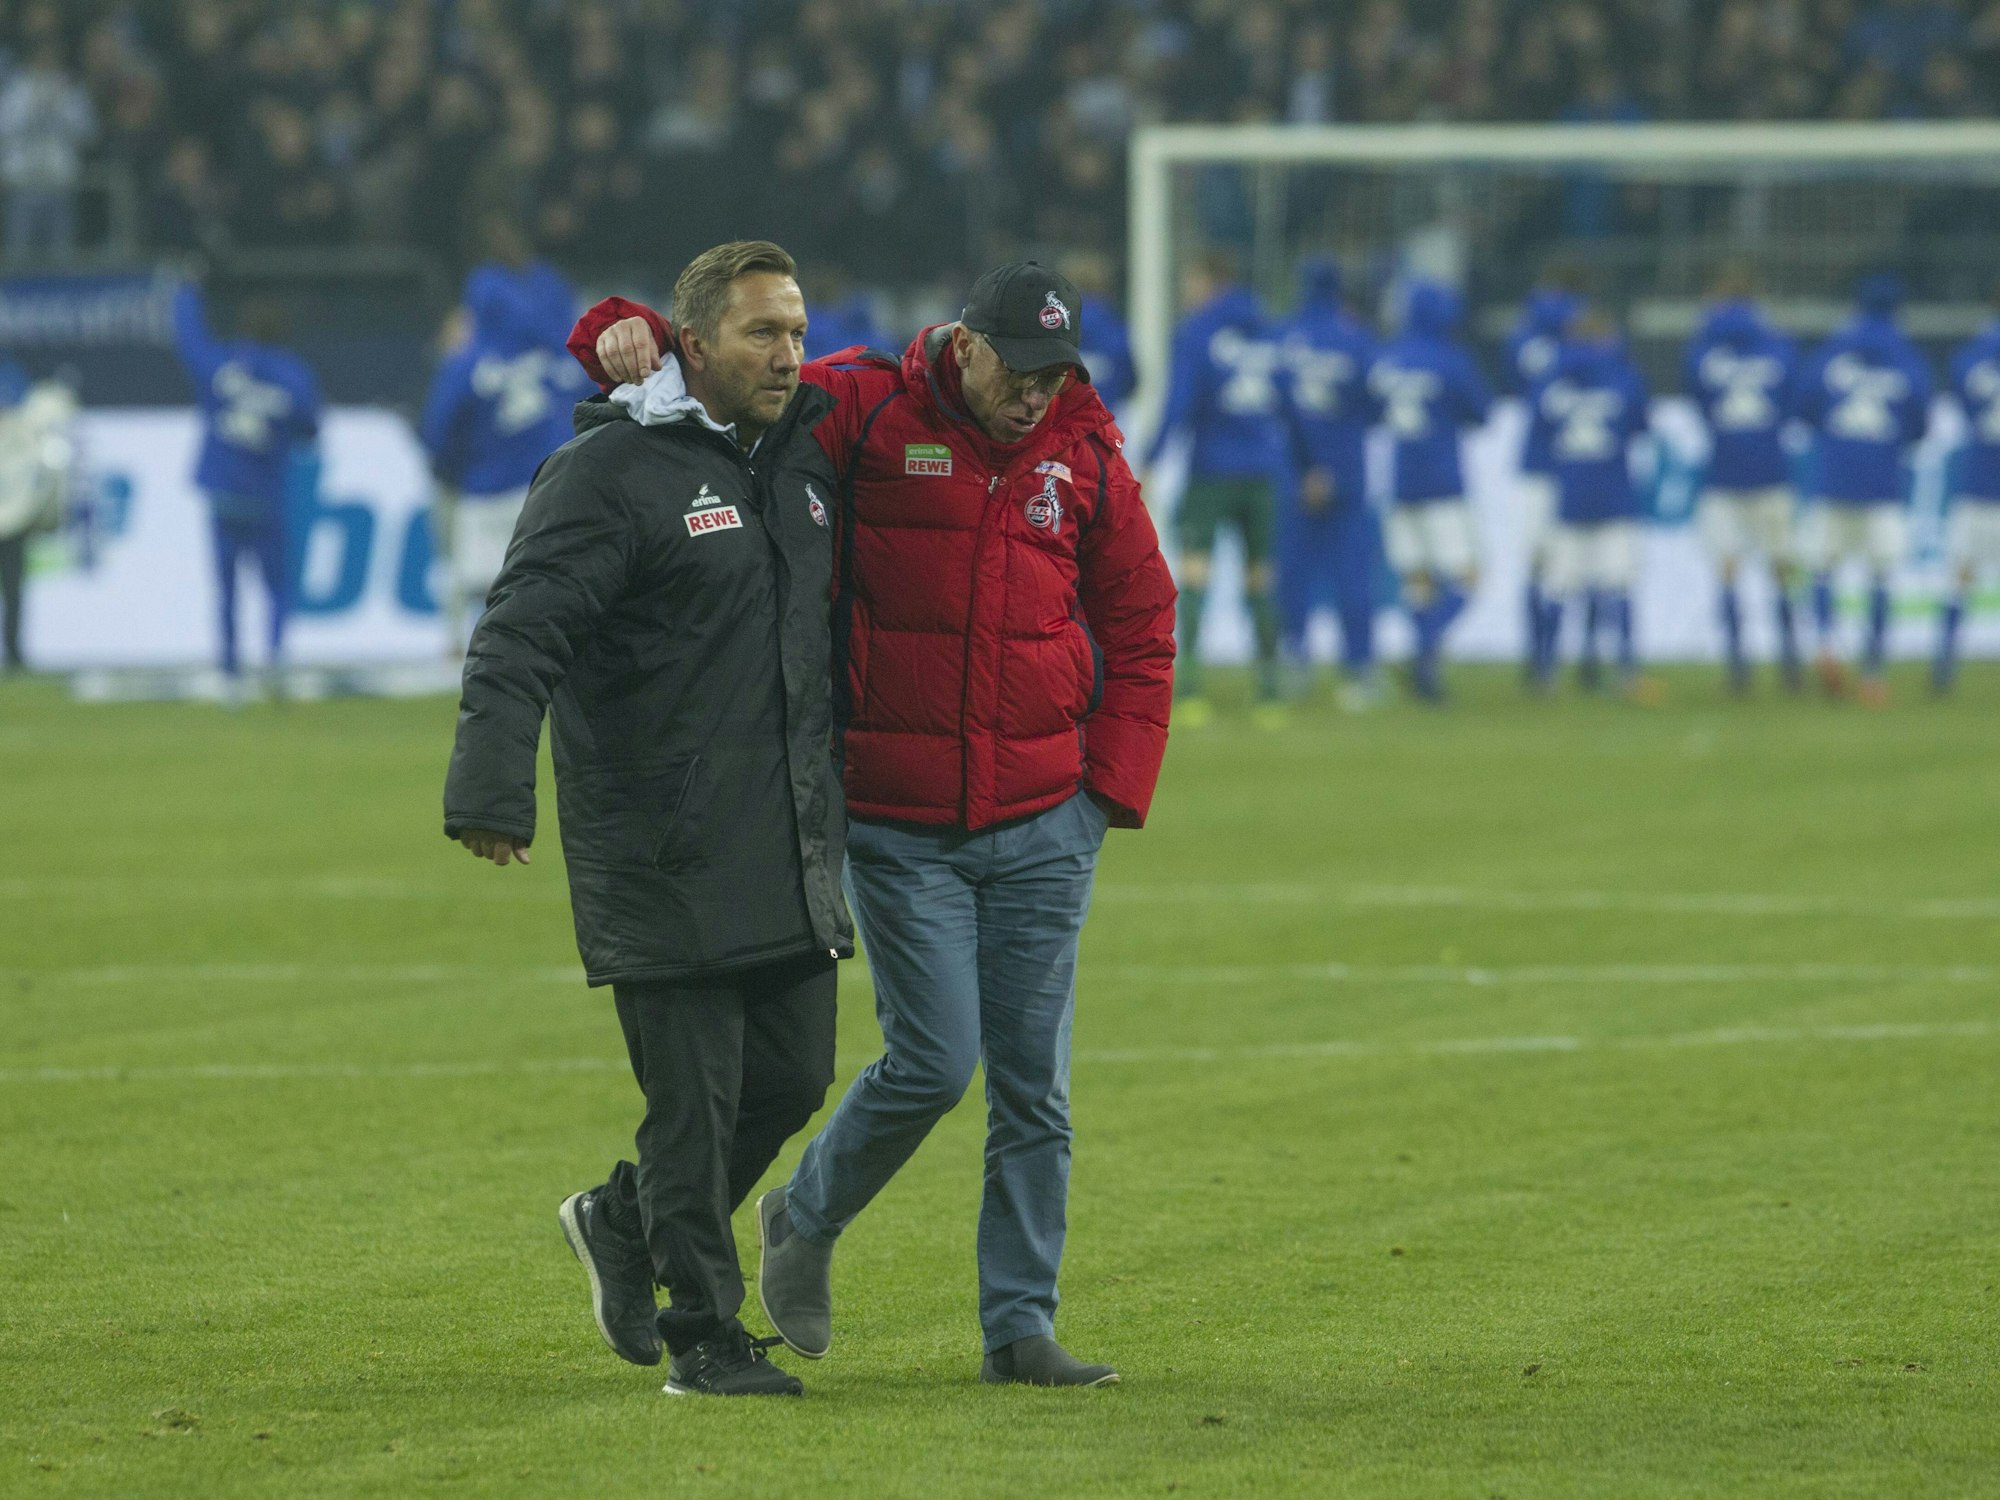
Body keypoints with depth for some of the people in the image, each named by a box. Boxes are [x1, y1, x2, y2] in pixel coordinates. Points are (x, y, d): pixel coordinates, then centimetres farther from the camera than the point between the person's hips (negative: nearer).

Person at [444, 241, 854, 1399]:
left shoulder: (803, 456, 13)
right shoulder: (611, 472, -11)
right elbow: (522, 637, -19)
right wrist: (493, 787, -31)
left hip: (791, 853, 7)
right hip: (666, 857, -7)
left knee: (793, 1076, 10)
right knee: (694, 1095, -4)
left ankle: (626, 1223, 32)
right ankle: (704, 1335, 6)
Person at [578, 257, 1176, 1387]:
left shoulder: (1085, 455, 5)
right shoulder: (867, 413, -4)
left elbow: (1140, 631, 13)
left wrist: (1113, 789, 4)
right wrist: (629, 336, -20)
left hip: (1043, 827, 3)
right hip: (898, 824, -3)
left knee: (1034, 1083, 3)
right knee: (935, 1061, -9)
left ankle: (1021, 1326, 10)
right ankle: (807, 1222, 19)